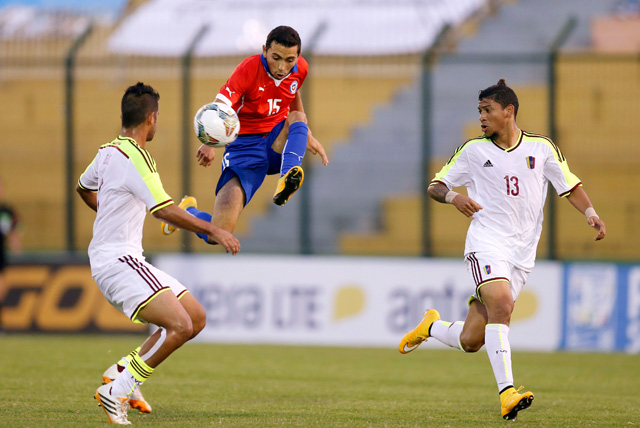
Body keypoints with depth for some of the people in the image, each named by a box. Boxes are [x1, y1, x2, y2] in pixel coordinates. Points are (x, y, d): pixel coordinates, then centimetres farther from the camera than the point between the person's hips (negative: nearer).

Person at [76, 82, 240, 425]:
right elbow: (163, 209, -25)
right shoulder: (133, 157, -16)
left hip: (129, 260, 10)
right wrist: (212, 230, -21)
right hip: (117, 262, -10)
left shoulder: (109, 151, 14)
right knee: (179, 325, -24)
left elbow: (83, 188, 32)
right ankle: (116, 392, -18)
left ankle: (122, 371, 10)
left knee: (196, 318, 8)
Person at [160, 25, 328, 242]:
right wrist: (209, 143, -51)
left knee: (297, 117, -30)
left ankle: (288, 177, -49)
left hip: (277, 144, 4)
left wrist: (307, 136, 23)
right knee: (217, 234, -16)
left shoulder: (300, 68, -3)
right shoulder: (248, 69, -19)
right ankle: (187, 211, 19)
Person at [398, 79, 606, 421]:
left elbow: (570, 187, 11)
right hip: (486, 242, -2)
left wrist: (590, 213, -7)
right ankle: (507, 393, -33)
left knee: (471, 341, 0)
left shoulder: (542, 148, 7)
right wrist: (453, 197, -10)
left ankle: (432, 327, 33)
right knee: (501, 305, -30)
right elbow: (435, 186, 11)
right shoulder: (473, 150, 6)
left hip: (522, 253, 2)